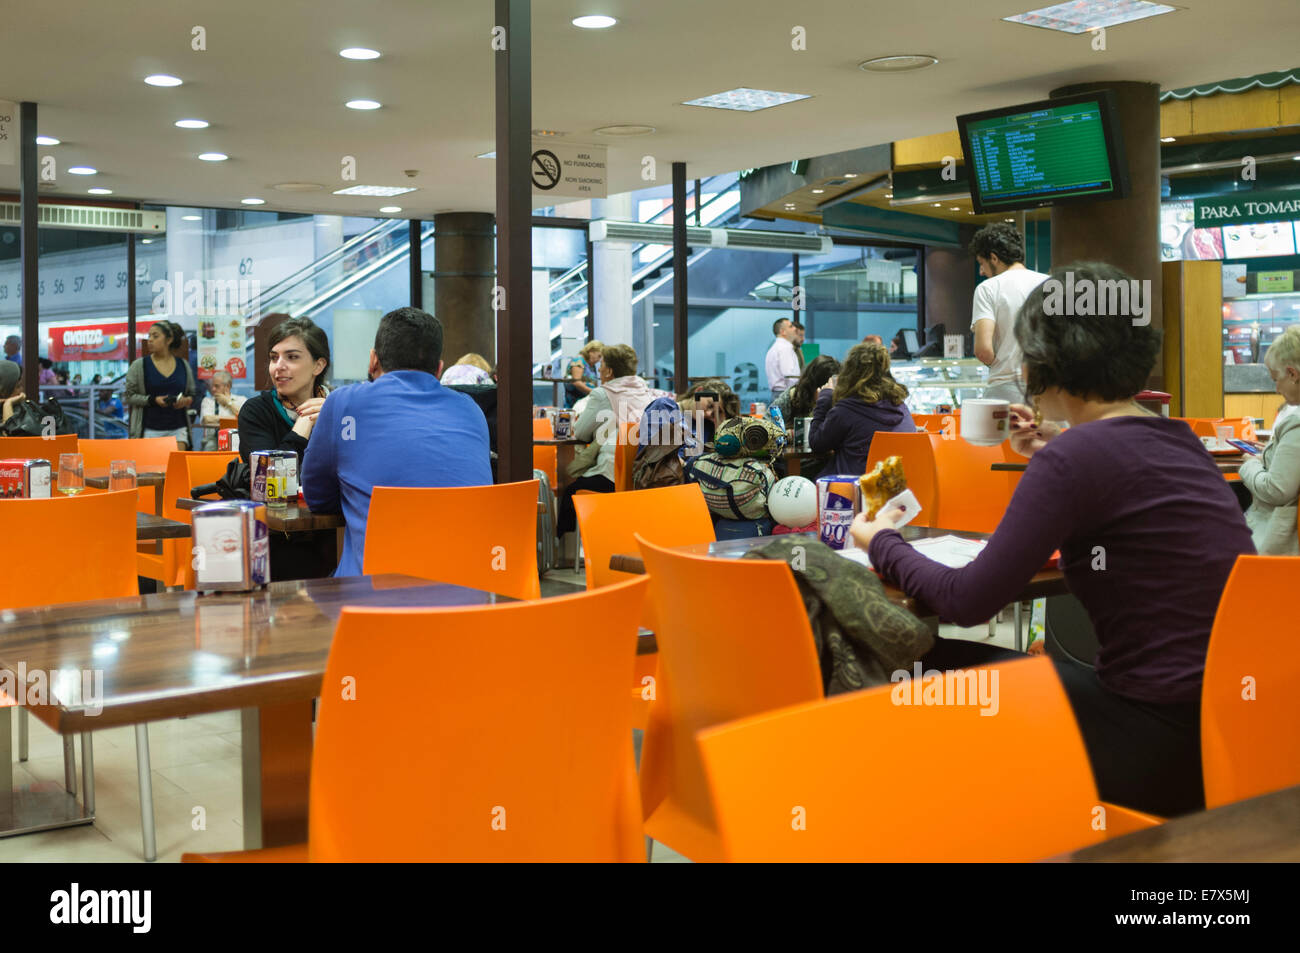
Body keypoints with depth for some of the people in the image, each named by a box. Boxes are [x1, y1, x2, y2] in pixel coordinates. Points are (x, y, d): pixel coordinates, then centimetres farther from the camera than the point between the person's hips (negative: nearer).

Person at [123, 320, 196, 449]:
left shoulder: (183, 365, 8)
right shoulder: (139, 365, 2)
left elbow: (192, 394, 16)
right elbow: (128, 396, -1)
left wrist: (186, 400, -7)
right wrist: (153, 400, -15)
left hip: (178, 428, 2)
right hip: (150, 428, -2)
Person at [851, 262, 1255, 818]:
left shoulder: (1077, 454, -17)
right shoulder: (1179, 441, 9)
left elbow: (968, 602, -14)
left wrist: (881, 543, 2)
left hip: (1165, 750, -8)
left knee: (946, 666, 6)